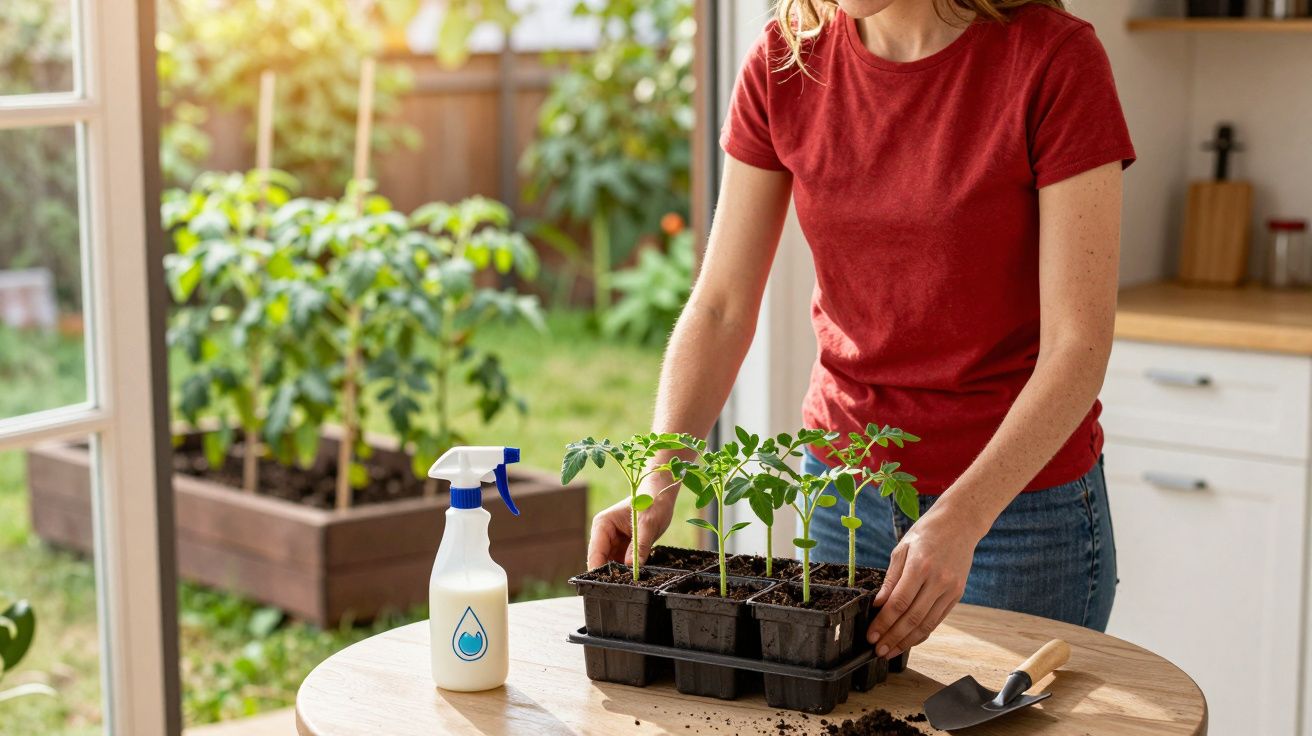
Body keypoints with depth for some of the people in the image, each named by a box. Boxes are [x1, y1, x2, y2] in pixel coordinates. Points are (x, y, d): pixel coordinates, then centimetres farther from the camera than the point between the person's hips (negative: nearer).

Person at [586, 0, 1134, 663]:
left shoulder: (1054, 60, -17)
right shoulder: (784, 61, -5)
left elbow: (1077, 341, -19)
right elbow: (720, 308, -2)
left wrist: (960, 521, -29)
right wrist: (656, 484, -15)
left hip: (1020, 497, -3)